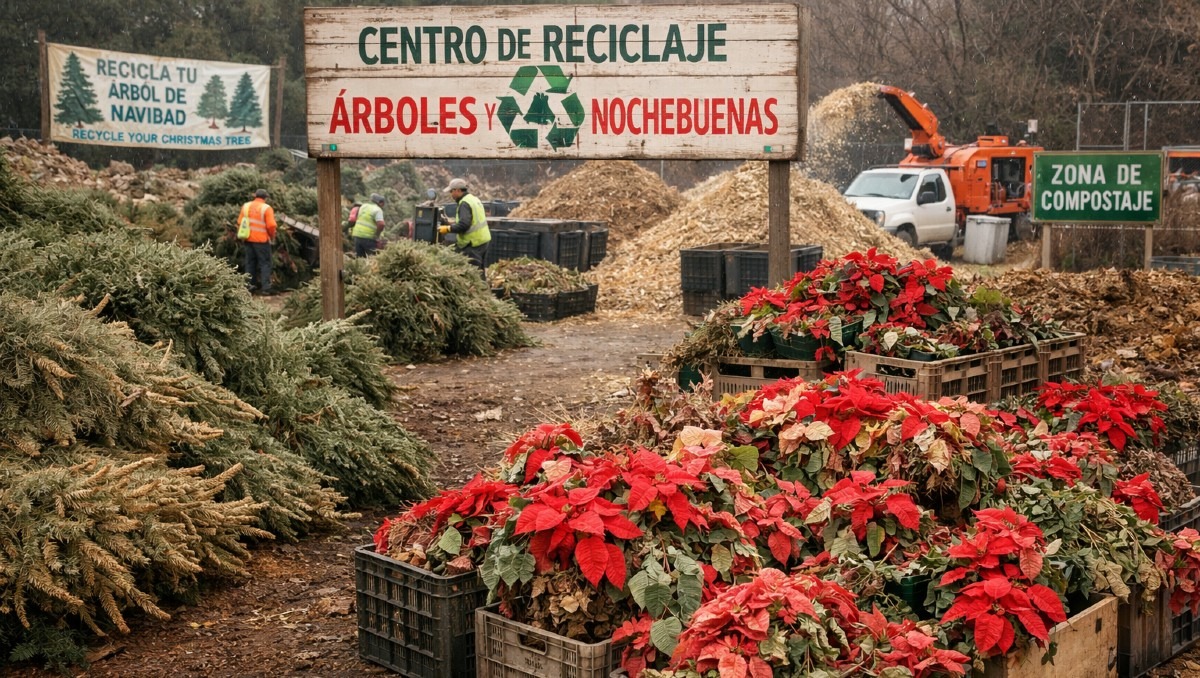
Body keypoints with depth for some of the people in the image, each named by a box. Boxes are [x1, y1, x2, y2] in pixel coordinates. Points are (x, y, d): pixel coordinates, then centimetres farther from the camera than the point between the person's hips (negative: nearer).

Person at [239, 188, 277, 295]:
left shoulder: (246, 206, 4)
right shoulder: (267, 208, -11)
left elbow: (240, 222, 6)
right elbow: (271, 225, -17)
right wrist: (272, 237, -1)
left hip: (248, 239, 5)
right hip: (262, 240, -4)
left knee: (250, 263, 14)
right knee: (265, 263, 3)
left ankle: (250, 286, 15)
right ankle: (266, 287, -2)